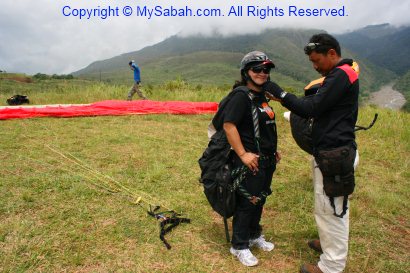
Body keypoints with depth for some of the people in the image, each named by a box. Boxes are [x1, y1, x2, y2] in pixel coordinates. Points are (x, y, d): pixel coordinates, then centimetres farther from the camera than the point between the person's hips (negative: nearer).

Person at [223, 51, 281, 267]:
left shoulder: (262, 97, 13)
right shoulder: (241, 97, -15)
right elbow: (229, 125, -23)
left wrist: (272, 150, 19)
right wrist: (243, 154, -25)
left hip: (266, 160, 9)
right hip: (251, 160, -9)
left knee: (260, 200, 20)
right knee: (247, 203, 3)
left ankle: (254, 235, 40)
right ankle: (239, 246, 21)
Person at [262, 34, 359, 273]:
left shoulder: (341, 75, -15)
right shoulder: (341, 75, 17)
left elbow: (312, 109, -21)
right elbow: (320, 108, 15)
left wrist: (280, 94, -13)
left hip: (334, 156, -10)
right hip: (333, 152, 10)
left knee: (330, 209, 0)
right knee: (332, 207, 21)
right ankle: (330, 244, 38)